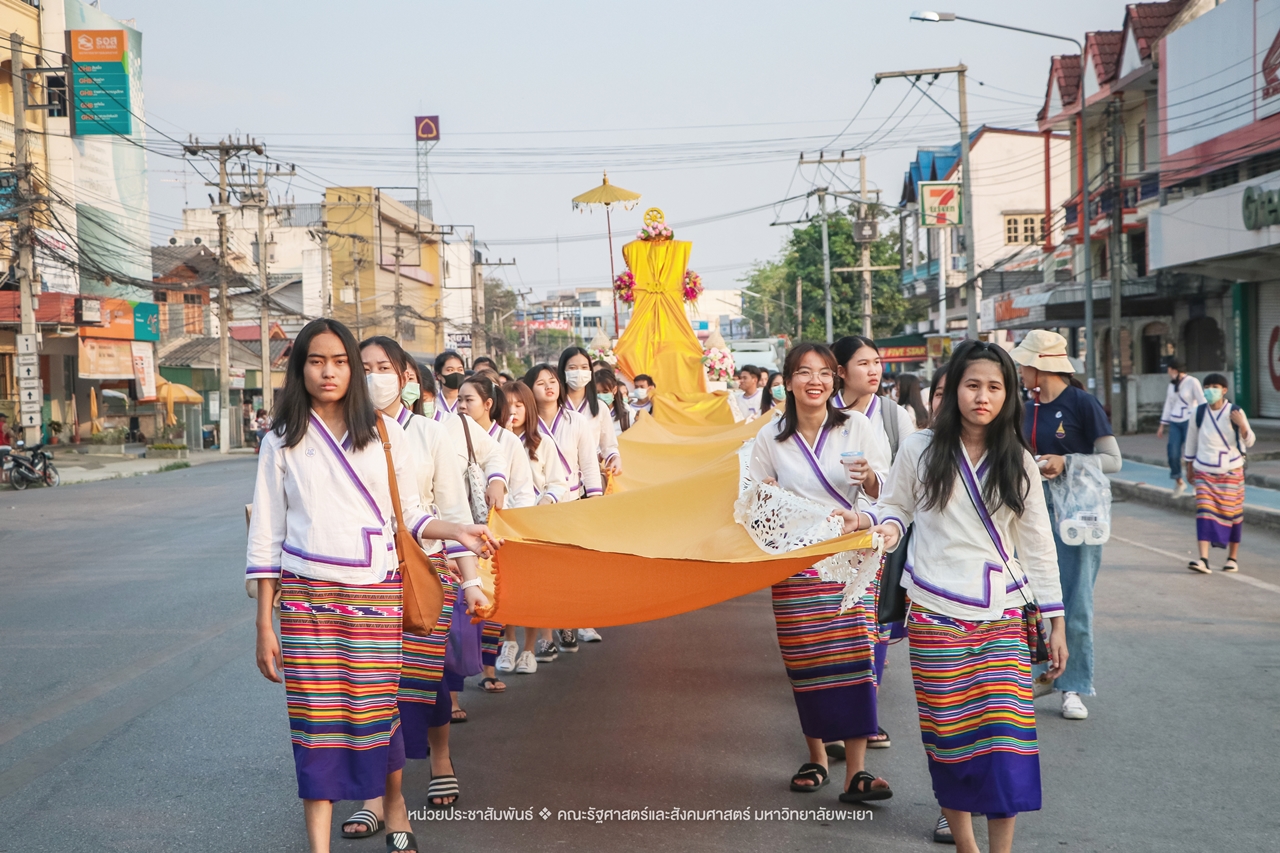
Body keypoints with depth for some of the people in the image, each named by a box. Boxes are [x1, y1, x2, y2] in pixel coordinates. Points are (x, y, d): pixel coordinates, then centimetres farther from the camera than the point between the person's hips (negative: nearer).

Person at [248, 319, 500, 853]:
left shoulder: (384, 432, 8)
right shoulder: (282, 441, 6)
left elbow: (408, 515, 12)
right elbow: (265, 536, 6)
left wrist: (457, 531, -7)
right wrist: (264, 624, 2)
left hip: (376, 590, 1)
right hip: (306, 596, 0)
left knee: (378, 709, 2)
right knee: (315, 717, -2)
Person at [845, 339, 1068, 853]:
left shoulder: (1017, 462, 5)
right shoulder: (920, 449, 0)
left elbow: (1037, 544, 8)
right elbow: (895, 507, 11)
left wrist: (1055, 620, 7)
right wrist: (873, 523, -14)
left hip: (1002, 618, 1)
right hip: (936, 616, -1)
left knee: (1005, 733, -8)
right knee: (948, 732, 4)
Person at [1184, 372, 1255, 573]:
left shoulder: (1235, 412, -7)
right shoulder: (1199, 412, -2)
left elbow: (1249, 442, -5)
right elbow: (1191, 440, 9)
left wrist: (1241, 425, -24)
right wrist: (1189, 467, 13)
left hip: (1231, 472, -1)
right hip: (1204, 472, 1)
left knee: (1231, 513, 6)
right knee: (1204, 512, -10)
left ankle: (1232, 558, 20)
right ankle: (1204, 560, -17)